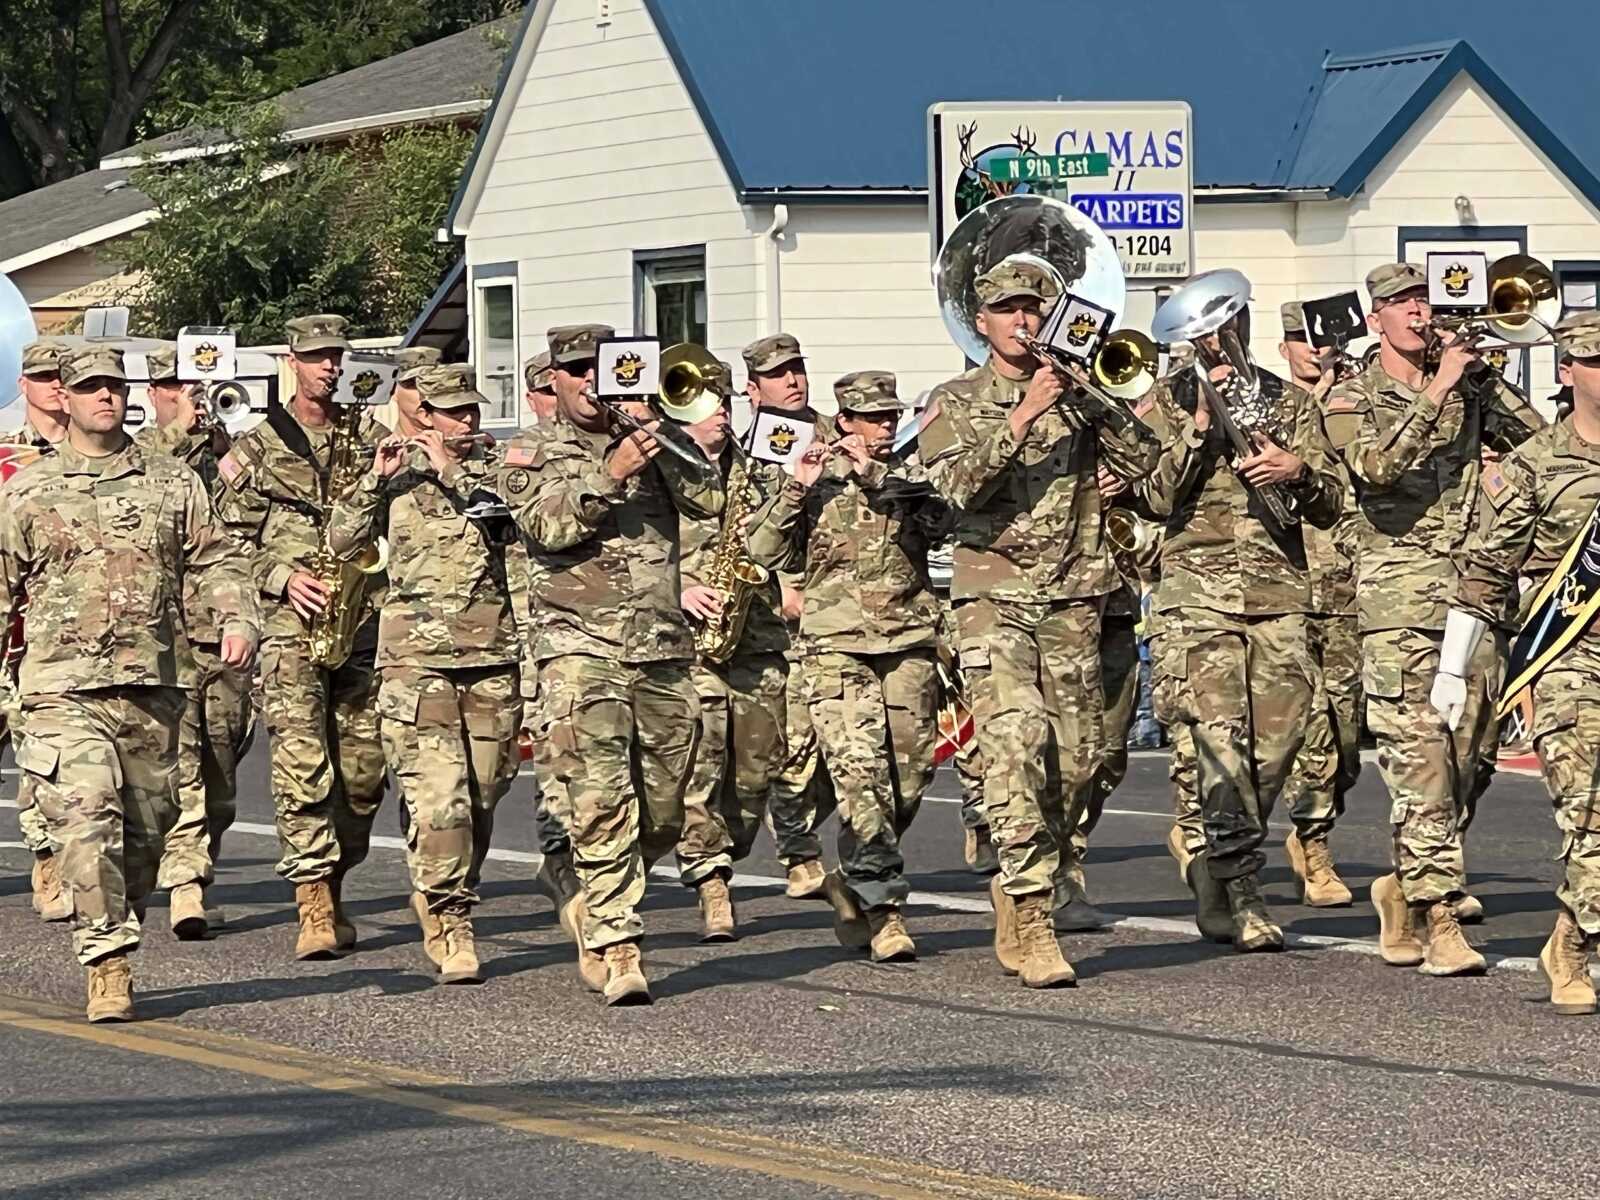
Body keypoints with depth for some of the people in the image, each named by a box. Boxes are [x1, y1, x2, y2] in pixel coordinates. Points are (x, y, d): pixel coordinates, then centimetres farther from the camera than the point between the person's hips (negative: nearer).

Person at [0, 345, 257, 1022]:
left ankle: (118, 936, 26)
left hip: (155, 686, 3)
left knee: (145, 826, 9)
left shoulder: (172, 484, 12)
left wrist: (238, 620, -8)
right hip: (65, 688, -3)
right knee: (86, 820, -17)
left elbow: (217, 559, 11)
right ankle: (108, 967, -18)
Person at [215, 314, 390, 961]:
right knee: (301, 765, -12)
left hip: (365, 622, 3)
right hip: (291, 626, -3)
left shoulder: (371, 435, 14)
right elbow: (228, 538, 4)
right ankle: (313, 908, -15)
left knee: (363, 769, 4)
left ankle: (333, 889, 21)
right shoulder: (257, 447, 6)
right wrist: (283, 578, -10)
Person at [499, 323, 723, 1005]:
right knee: (602, 805, -14)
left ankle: (597, 907, 31)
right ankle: (617, 952, -13)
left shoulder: (648, 444, 17)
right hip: (580, 648, -4)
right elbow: (550, 525, -9)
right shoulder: (532, 457, 9)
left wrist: (658, 437, -6)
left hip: (662, 651, 4)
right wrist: (611, 476, -19)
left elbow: (707, 501, 2)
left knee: (663, 815, 8)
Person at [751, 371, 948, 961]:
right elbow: (767, 553, 4)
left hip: (910, 644, 3)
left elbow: (937, 524, -6)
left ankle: (854, 880, 27)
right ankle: (884, 909, -15)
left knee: (908, 776, 5)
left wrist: (878, 479, -15)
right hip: (837, 646, -3)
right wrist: (798, 489, -8)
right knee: (860, 773, -16)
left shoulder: (910, 474, 14)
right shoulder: (818, 478, 9)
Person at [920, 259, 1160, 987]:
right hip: (994, 597, -3)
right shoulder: (956, 402, 7)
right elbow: (958, 485, -11)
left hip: (1072, 599, 4)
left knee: (1078, 753, 4)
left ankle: (1018, 889, 24)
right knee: (1016, 741, -18)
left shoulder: (1073, 394, 13)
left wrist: (1094, 399, -10)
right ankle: (1029, 919, -20)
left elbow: (1141, 462, 2)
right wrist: (1023, 417, -18)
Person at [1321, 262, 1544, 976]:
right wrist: (1435, 393, -17)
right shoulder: (1352, 399, 3)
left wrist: (1481, 378, -1)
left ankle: (1404, 888, 25)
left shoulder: (1469, 389, 16)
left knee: (1467, 763, 6)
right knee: (1420, 763, -11)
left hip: (1474, 590, 5)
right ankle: (1439, 920, -10)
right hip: (1400, 599, -5)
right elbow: (1377, 465, -15)